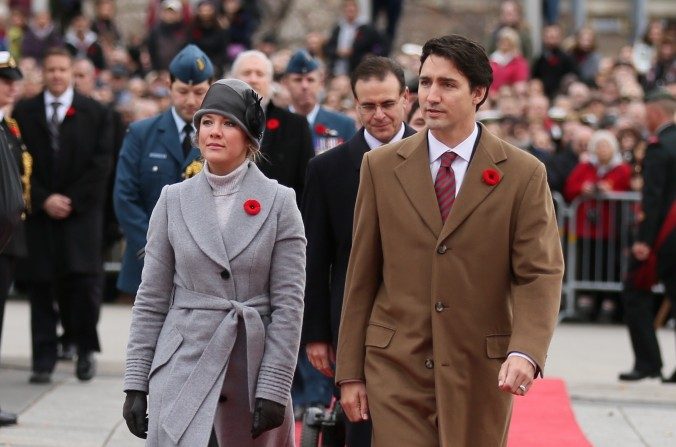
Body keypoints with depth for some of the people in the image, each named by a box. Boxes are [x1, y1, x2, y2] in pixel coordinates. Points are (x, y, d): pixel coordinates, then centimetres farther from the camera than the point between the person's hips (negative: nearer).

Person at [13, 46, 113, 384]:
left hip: (81, 214, -1)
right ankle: (43, 360, 4)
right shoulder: (24, 112, 7)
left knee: (84, 281, -10)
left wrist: (72, 200, -8)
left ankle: (85, 348, 8)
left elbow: (101, 165, 0)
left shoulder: (95, 113, 5)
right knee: (41, 286, 0)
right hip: (38, 213, 1)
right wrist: (43, 200, -7)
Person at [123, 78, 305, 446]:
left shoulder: (279, 202, 0)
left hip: (254, 366, 0)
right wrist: (136, 384, 2)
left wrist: (274, 389, -8)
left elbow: (288, 304, -3)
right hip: (184, 362, 0)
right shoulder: (174, 200, 5)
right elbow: (151, 301, 7)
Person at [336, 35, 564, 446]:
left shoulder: (523, 174, 0)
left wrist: (525, 352, -23)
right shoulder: (381, 167, 6)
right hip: (396, 367, 0)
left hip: (481, 371, 0)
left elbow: (541, 274, -6)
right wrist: (350, 371, 4)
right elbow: (361, 275, 7)